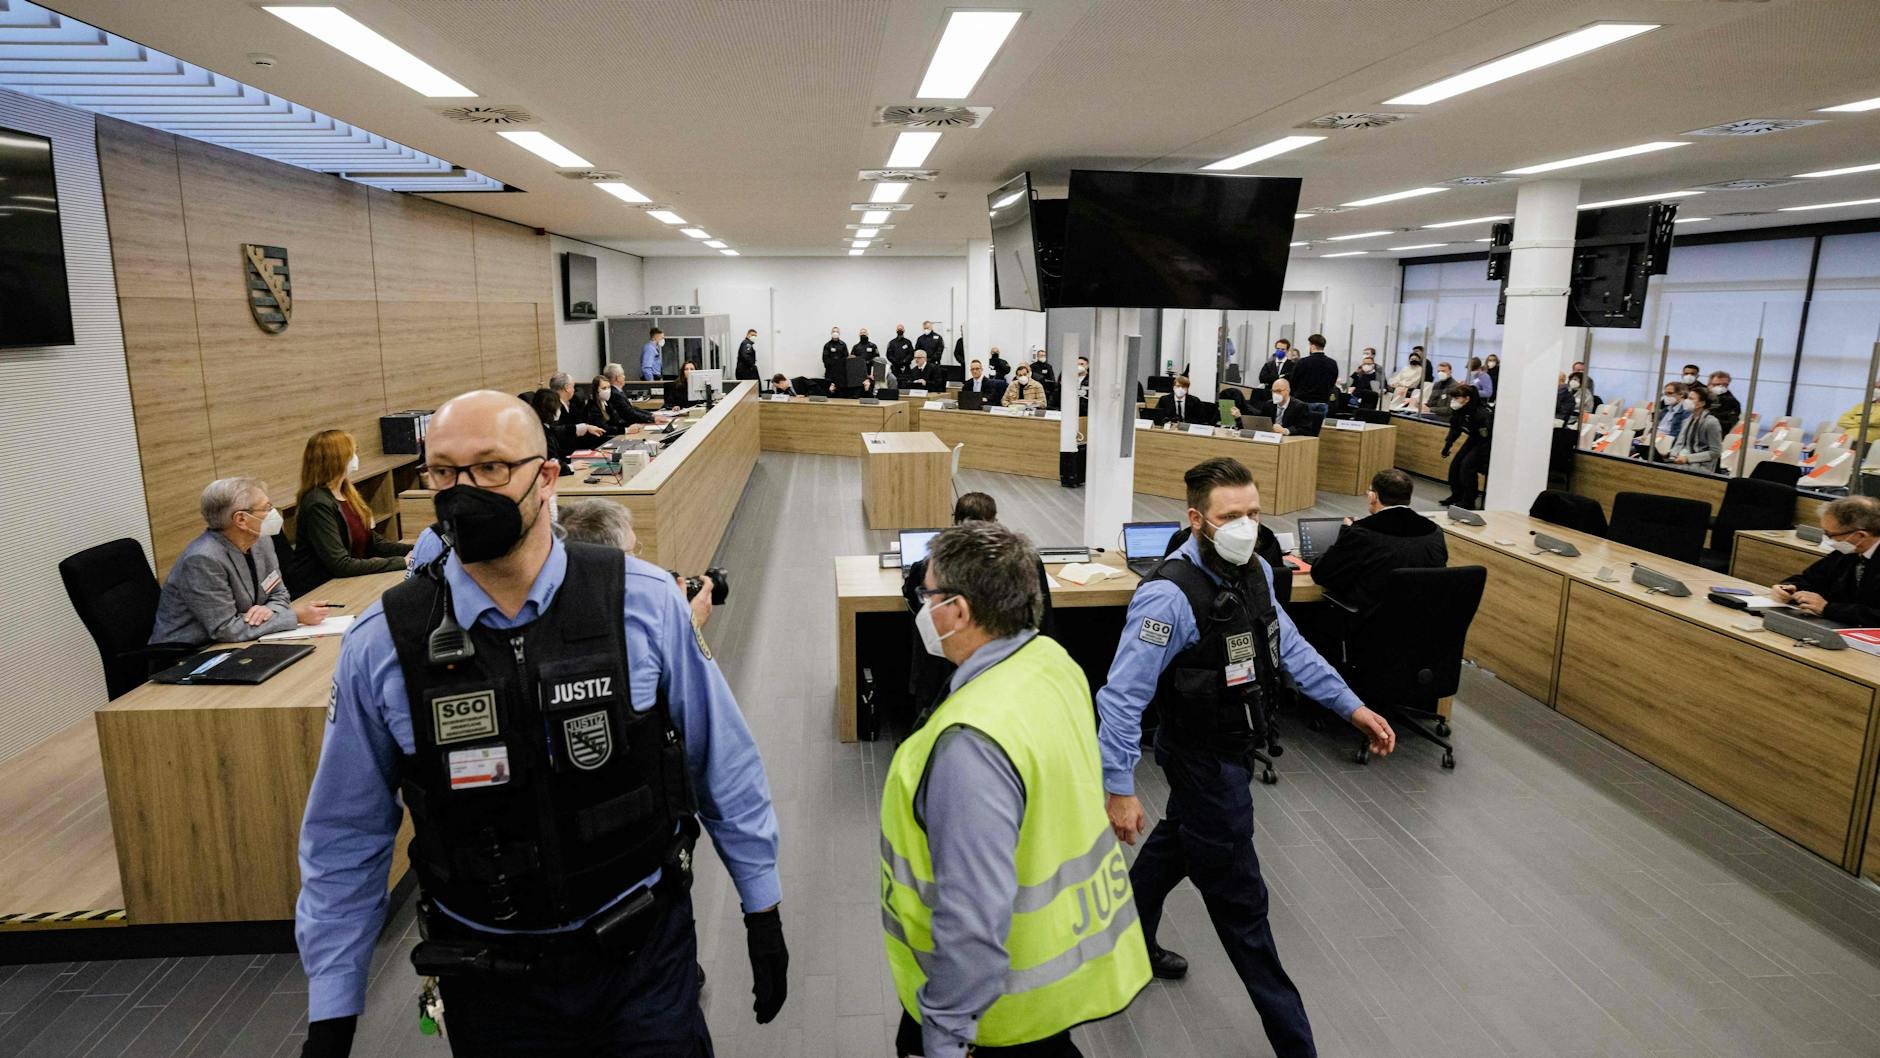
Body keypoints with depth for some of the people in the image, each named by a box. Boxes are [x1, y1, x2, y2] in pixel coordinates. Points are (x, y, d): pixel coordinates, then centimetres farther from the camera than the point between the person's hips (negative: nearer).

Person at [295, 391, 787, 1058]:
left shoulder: (644, 602, -14)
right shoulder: (380, 646, -10)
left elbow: (723, 767, -5)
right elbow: (346, 842, 1)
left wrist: (763, 914, 2)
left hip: (644, 954, -1)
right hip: (489, 979, 2)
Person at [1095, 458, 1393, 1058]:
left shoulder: (1253, 570, -2)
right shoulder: (1169, 596, -30)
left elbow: (1288, 646, 9)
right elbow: (1123, 696, -28)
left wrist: (1351, 707, 4)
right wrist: (1118, 788, -28)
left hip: (1232, 748, 9)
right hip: (1205, 760, -9)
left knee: (1178, 842, 28)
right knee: (1240, 901, 5)